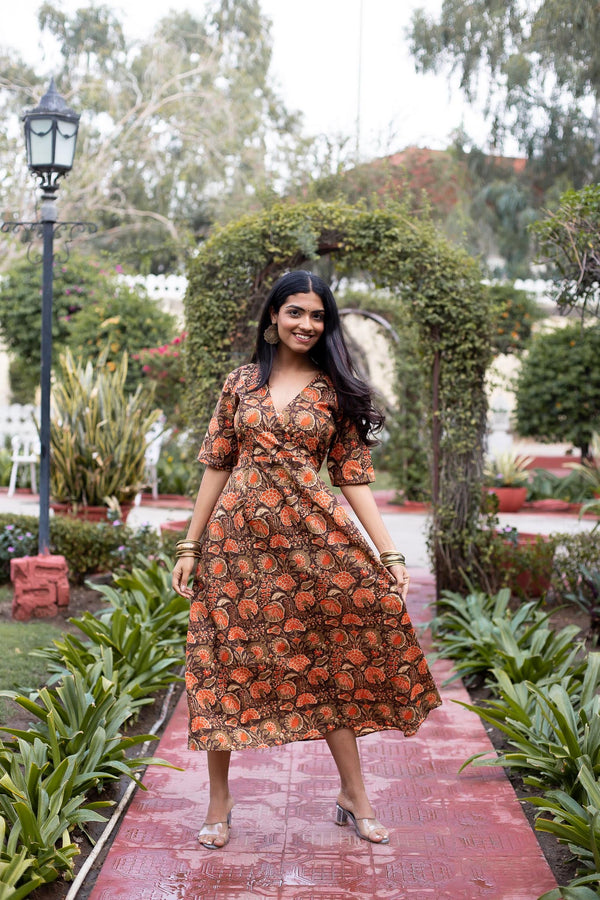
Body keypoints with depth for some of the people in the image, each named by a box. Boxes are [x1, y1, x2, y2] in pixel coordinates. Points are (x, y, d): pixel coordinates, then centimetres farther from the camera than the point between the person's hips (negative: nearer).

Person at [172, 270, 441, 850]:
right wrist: (190, 546, 5)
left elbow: (353, 476, 4)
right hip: (237, 536, 1)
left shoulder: (336, 390, 6)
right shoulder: (241, 382, 8)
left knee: (330, 662, 3)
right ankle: (219, 805, 16)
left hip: (310, 539, 0)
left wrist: (389, 553, -4)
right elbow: (216, 465, 8)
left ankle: (354, 797, 18)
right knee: (226, 666, 3)